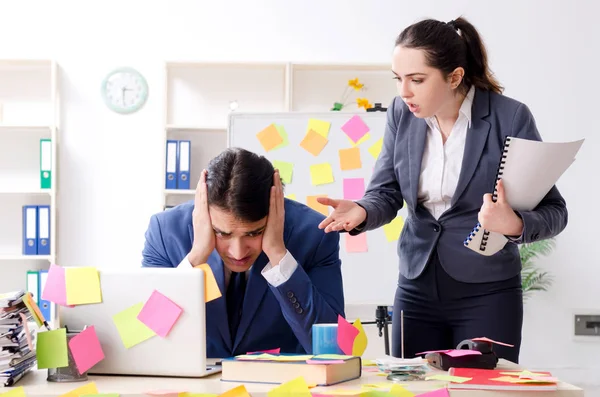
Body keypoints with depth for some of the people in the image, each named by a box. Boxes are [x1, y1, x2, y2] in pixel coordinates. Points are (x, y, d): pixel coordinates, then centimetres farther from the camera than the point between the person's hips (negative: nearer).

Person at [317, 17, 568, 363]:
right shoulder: (402, 113, 0)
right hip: (417, 291, 4)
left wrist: (515, 225, -31)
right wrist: (362, 212, -21)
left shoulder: (510, 117, -13)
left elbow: (554, 211, -10)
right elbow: (386, 193, 2)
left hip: (487, 295, -4)